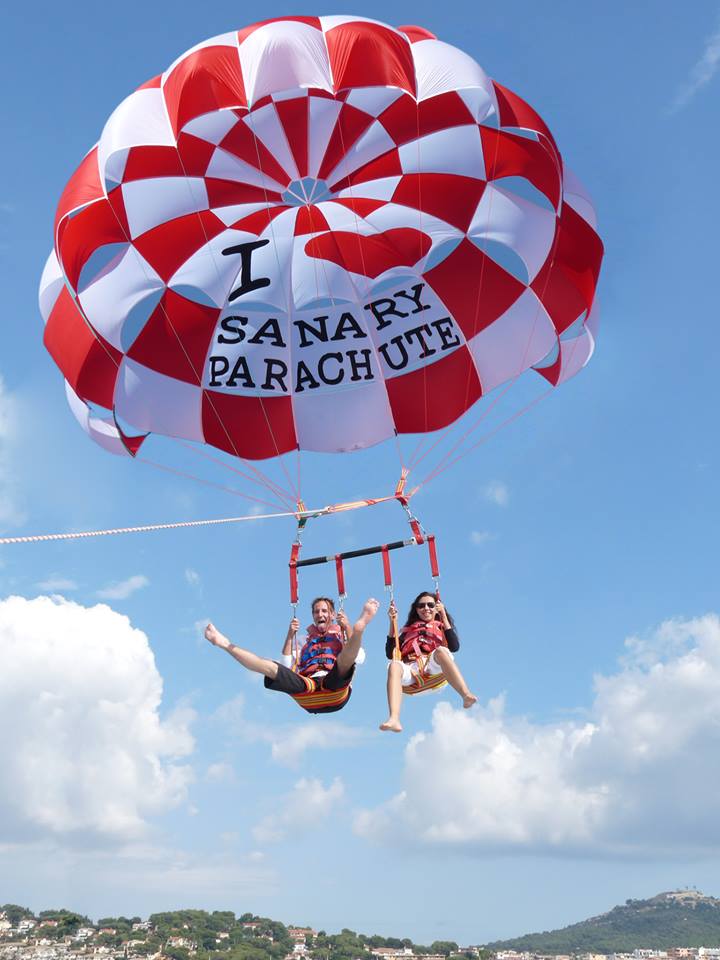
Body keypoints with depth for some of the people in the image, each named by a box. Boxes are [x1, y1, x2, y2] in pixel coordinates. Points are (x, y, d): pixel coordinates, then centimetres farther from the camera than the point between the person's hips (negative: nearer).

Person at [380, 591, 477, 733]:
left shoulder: (441, 628, 31)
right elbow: (390, 654, 20)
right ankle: (394, 719, -54)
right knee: (394, 665, -34)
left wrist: (444, 616, 9)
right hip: (410, 670, 1)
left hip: (435, 668, -1)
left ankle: (466, 695, -54)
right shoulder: (408, 630, 35)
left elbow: (455, 647, 8)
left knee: (441, 650, -34)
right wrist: (393, 623, 17)